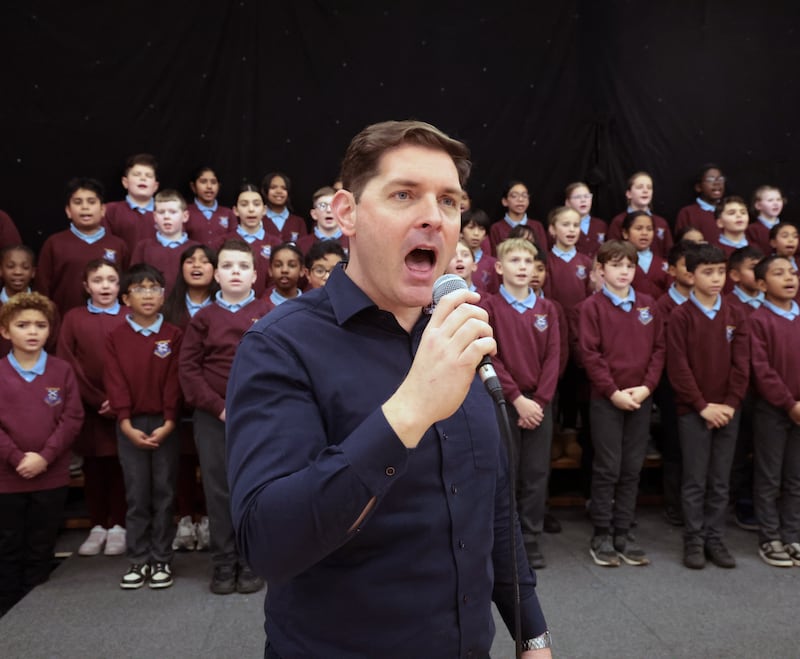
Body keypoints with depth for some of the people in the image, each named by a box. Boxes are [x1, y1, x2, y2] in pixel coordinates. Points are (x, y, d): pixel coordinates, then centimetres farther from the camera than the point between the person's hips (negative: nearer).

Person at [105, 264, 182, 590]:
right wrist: (127, 425, -10)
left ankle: (162, 559, 15)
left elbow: (174, 382, -4)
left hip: (165, 423, -1)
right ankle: (138, 560, 16)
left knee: (163, 492, 5)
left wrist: (168, 423, -10)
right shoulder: (115, 338, 3)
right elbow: (115, 384, -2)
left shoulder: (174, 336, 0)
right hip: (130, 425, 1)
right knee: (136, 494, 6)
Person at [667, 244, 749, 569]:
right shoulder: (681, 316, -6)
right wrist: (703, 406, -12)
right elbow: (678, 367, -10)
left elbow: (741, 365, 3)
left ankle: (715, 538, 21)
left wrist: (730, 404, -7)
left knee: (720, 481, 10)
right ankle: (694, 540, 15)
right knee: (695, 481, 4)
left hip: (728, 411, 4)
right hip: (693, 412, -4)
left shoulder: (735, 316, 7)